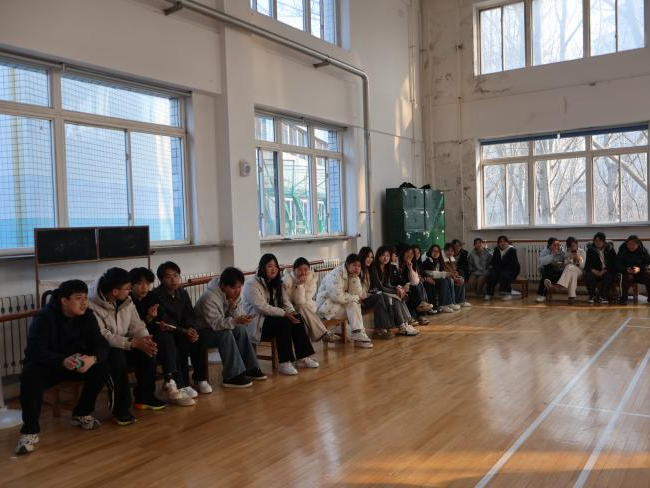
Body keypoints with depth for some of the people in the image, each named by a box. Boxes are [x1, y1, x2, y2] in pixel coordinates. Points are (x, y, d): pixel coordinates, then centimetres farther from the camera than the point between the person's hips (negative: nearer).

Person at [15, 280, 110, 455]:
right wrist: (62, 361, -49)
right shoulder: (45, 317, -19)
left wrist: (93, 358, -38)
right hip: (46, 365, -4)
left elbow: (101, 344, -13)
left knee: (102, 368, -22)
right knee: (30, 375, -35)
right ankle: (30, 431, -21)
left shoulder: (87, 316, -7)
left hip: (76, 364, 4)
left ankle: (82, 414, 0)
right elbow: (36, 350, -30)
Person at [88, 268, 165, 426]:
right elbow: (103, 337, -29)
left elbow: (136, 325, -1)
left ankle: (144, 397, 3)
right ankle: (120, 408, -22)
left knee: (148, 351, -17)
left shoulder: (126, 301, 0)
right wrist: (134, 343, -33)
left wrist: (145, 340, -24)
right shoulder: (92, 305, -24)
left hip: (124, 346, 7)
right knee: (117, 356, -37)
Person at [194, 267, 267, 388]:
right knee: (226, 334, -29)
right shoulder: (210, 297, -29)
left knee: (241, 329, -11)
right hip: (201, 331, -8)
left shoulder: (234, 293, -5)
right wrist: (235, 321, -43)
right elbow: (215, 324, -31)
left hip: (219, 327, 8)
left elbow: (238, 317, -5)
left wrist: (234, 306, -25)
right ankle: (232, 376, -26)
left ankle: (249, 368, -2)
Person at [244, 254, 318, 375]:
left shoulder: (275, 283, 14)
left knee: (297, 319, -17)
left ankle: (302, 357, -16)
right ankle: (284, 363, -32)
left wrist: (292, 312, -11)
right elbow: (263, 307, -23)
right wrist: (285, 314, -26)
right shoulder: (252, 285, -13)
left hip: (272, 317, 8)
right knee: (283, 322, -32)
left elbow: (285, 301, 11)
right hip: (256, 324, -8)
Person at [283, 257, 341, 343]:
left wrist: (301, 285, -21)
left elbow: (306, 300, -12)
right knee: (303, 308, -32)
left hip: (308, 309, 4)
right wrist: (300, 285, -31)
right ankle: (324, 335, -31)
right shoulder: (287, 280, -19)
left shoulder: (312, 277, -9)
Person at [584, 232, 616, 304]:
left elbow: (613, 263, 0)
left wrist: (605, 270, -15)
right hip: (594, 271, 1)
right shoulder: (590, 249, 7)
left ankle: (603, 297, -21)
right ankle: (592, 296, -16)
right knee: (590, 276, -32)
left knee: (607, 276, -34)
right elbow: (588, 263, 5)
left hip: (607, 271, -1)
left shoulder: (610, 249, 4)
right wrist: (593, 270, -16)